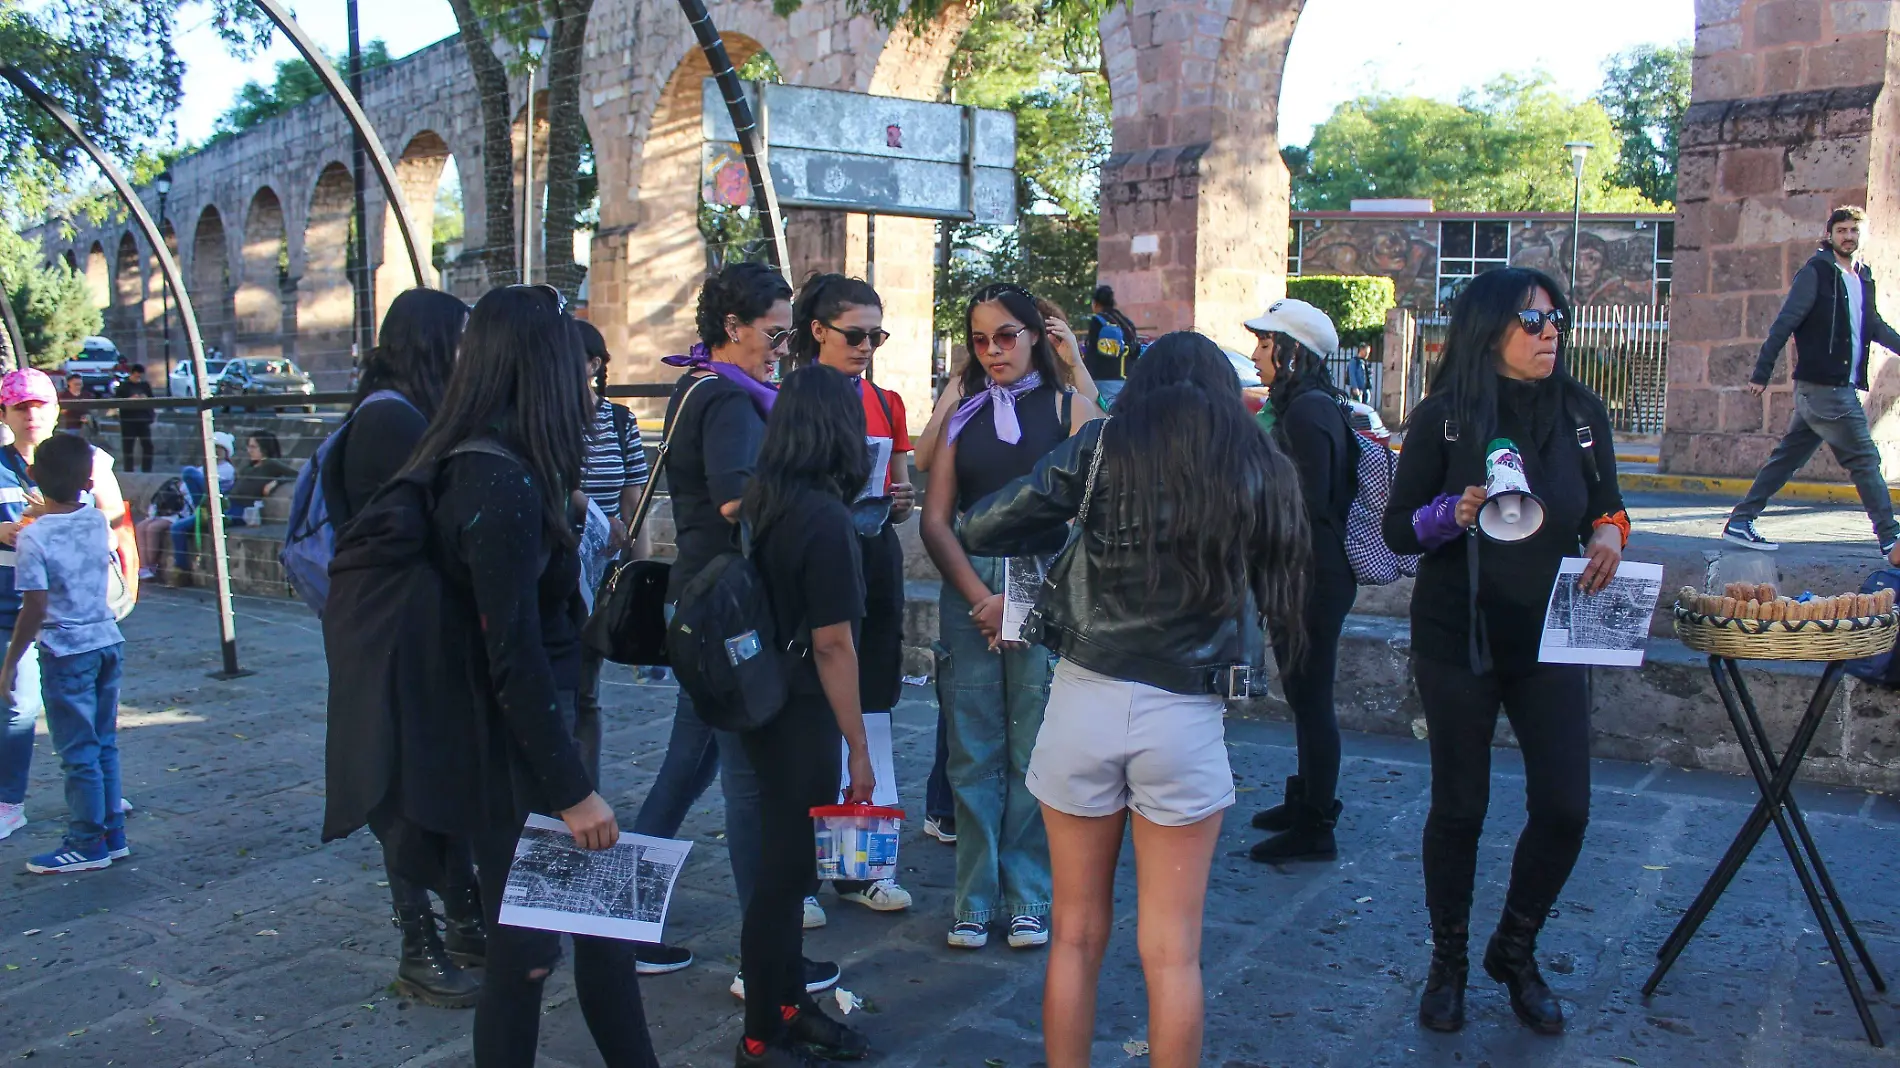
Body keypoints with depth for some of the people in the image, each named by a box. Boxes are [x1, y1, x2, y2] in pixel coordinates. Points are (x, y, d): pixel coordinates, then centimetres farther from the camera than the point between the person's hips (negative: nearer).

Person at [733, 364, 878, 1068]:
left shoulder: (759, 500, 2)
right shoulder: (825, 518, -20)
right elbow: (833, 646, -20)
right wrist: (858, 746, -13)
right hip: (799, 714, -8)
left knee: (783, 860, 20)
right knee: (786, 870, 5)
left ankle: (788, 1006, 36)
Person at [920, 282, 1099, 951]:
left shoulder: (1069, 409, 4)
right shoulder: (963, 415, 12)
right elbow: (935, 519, 5)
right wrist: (981, 597, -7)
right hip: (968, 588, 2)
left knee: (1034, 754, 1)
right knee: (973, 754, 5)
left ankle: (1027, 899, 14)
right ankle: (975, 900, 15)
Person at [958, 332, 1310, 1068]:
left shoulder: (1102, 448, 0)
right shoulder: (1255, 467, 2)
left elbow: (978, 530, 0)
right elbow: (1278, 589, 7)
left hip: (1084, 701, 0)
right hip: (1186, 719, 0)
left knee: (1077, 936, 14)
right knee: (1171, 952, 10)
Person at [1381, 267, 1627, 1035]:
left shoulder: (1582, 412, 3)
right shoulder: (1444, 416, -7)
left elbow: (1606, 505, 13)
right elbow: (1397, 528, -6)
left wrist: (1608, 534, -9)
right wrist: (1455, 513, -25)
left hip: (1549, 640, 3)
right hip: (1457, 640, -3)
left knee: (1565, 807, 0)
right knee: (1459, 806, 6)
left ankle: (1515, 951, 26)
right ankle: (1448, 961, 26)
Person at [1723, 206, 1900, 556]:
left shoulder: (1863, 278, 16)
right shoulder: (1816, 272, -7)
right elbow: (1785, 323, -11)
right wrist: (1761, 373, -14)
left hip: (1842, 388, 8)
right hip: (1823, 386, -8)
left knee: (1787, 458, 10)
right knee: (1865, 460, -6)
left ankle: (1740, 523, 15)